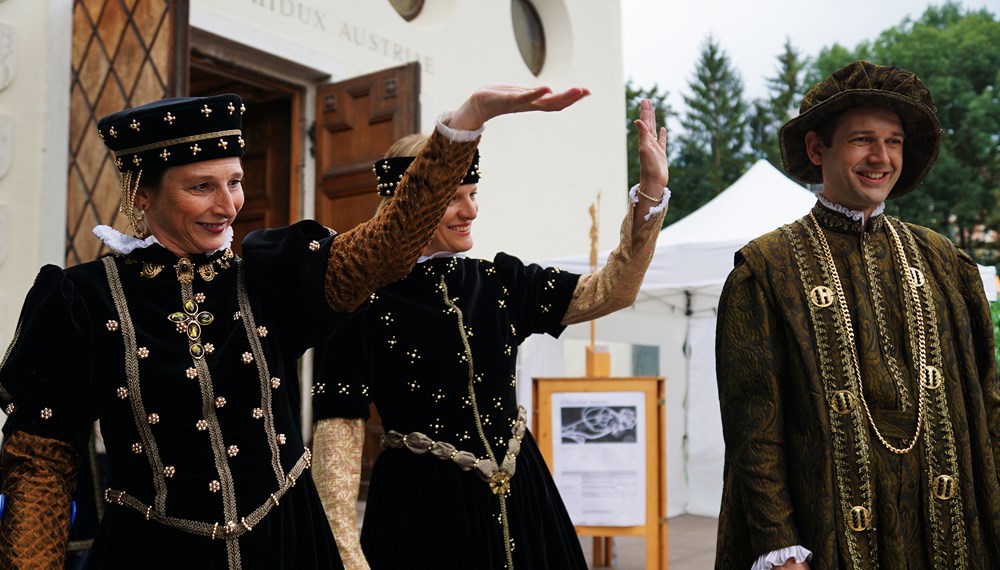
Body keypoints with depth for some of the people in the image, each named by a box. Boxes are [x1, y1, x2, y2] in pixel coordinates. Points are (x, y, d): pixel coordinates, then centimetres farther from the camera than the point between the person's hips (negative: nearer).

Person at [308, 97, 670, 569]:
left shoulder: (499, 280, 4)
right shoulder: (364, 300, -9)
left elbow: (612, 290, -3)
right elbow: (339, 424, -12)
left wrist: (652, 189, -14)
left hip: (517, 496, 5)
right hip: (424, 506, -4)